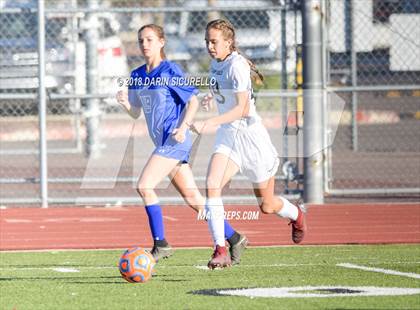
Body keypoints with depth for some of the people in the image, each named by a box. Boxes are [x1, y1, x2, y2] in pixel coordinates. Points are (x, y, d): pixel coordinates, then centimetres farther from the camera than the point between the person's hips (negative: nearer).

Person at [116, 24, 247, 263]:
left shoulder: (170, 71, -8)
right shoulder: (137, 76, 13)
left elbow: (193, 102, -7)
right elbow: (136, 113, 17)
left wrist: (183, 127, -19)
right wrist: (125, 103, -4)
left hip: (175, 139, -8)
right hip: (162, 142, 8)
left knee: (144, 186, -17)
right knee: (192, 197, 9)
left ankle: (161, 244, -9)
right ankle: (234, 238, 19)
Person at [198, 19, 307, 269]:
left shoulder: (236, 66, -21)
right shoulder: (216, 63, 4)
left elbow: (243, 108, -29)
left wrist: (212, 122, -40)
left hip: (251, 135, -7)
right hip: (228, 136, 7)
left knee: (267, 206, 9)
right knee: (212, 185, -20)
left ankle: (297, 215, 44)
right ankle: (221, 251, -21)